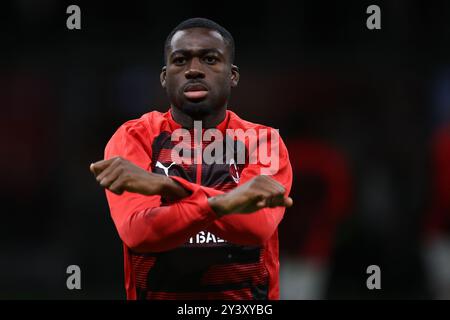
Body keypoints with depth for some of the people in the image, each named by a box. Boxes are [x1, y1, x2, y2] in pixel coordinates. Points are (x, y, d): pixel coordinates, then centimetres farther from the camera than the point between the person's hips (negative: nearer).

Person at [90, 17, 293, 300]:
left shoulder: (263, 142, 1)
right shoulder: (133, 138, 0)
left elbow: (256, 227, -17)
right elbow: (137, 231, -15)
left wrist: (166, 186, -23)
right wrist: (224, 202, -26)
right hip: (157, 293, 0)